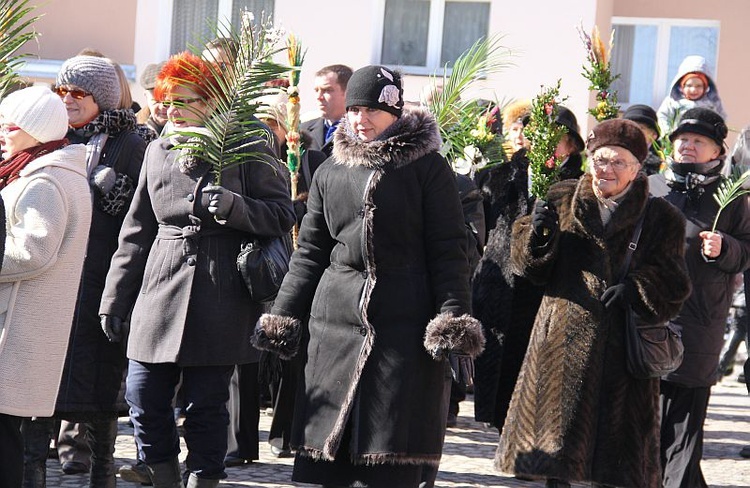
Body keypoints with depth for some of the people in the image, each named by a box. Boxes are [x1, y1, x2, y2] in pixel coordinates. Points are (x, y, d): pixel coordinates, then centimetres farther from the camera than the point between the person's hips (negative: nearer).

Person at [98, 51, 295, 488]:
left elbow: (284, 216, -3)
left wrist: (233, 206, -21)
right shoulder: (159, 152, 13)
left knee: (207, 404, 0)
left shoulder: (247, 150, -1)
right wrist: (115, 300, 14)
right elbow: (137, 233, 16)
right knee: (144, 399, 1)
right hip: (160, 293, 5)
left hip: (219, 300, -4)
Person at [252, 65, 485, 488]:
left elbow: (449, 253, -4)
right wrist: (282, 317, 13)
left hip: (405, 322, -4)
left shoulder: (429, 168, 0)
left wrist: (454, 322, -13)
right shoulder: (331, 173, 13)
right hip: (337, 322, 4)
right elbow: (310, 253, 18)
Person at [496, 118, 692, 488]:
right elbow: (532, 267, 8)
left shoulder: (660, 218, 3)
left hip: (624, 346, -2)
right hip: (561, 343, 2)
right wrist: (538, 234, -13)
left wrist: (637, 290, -20)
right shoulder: (562, 201, 8)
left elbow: (672, 285, -1)